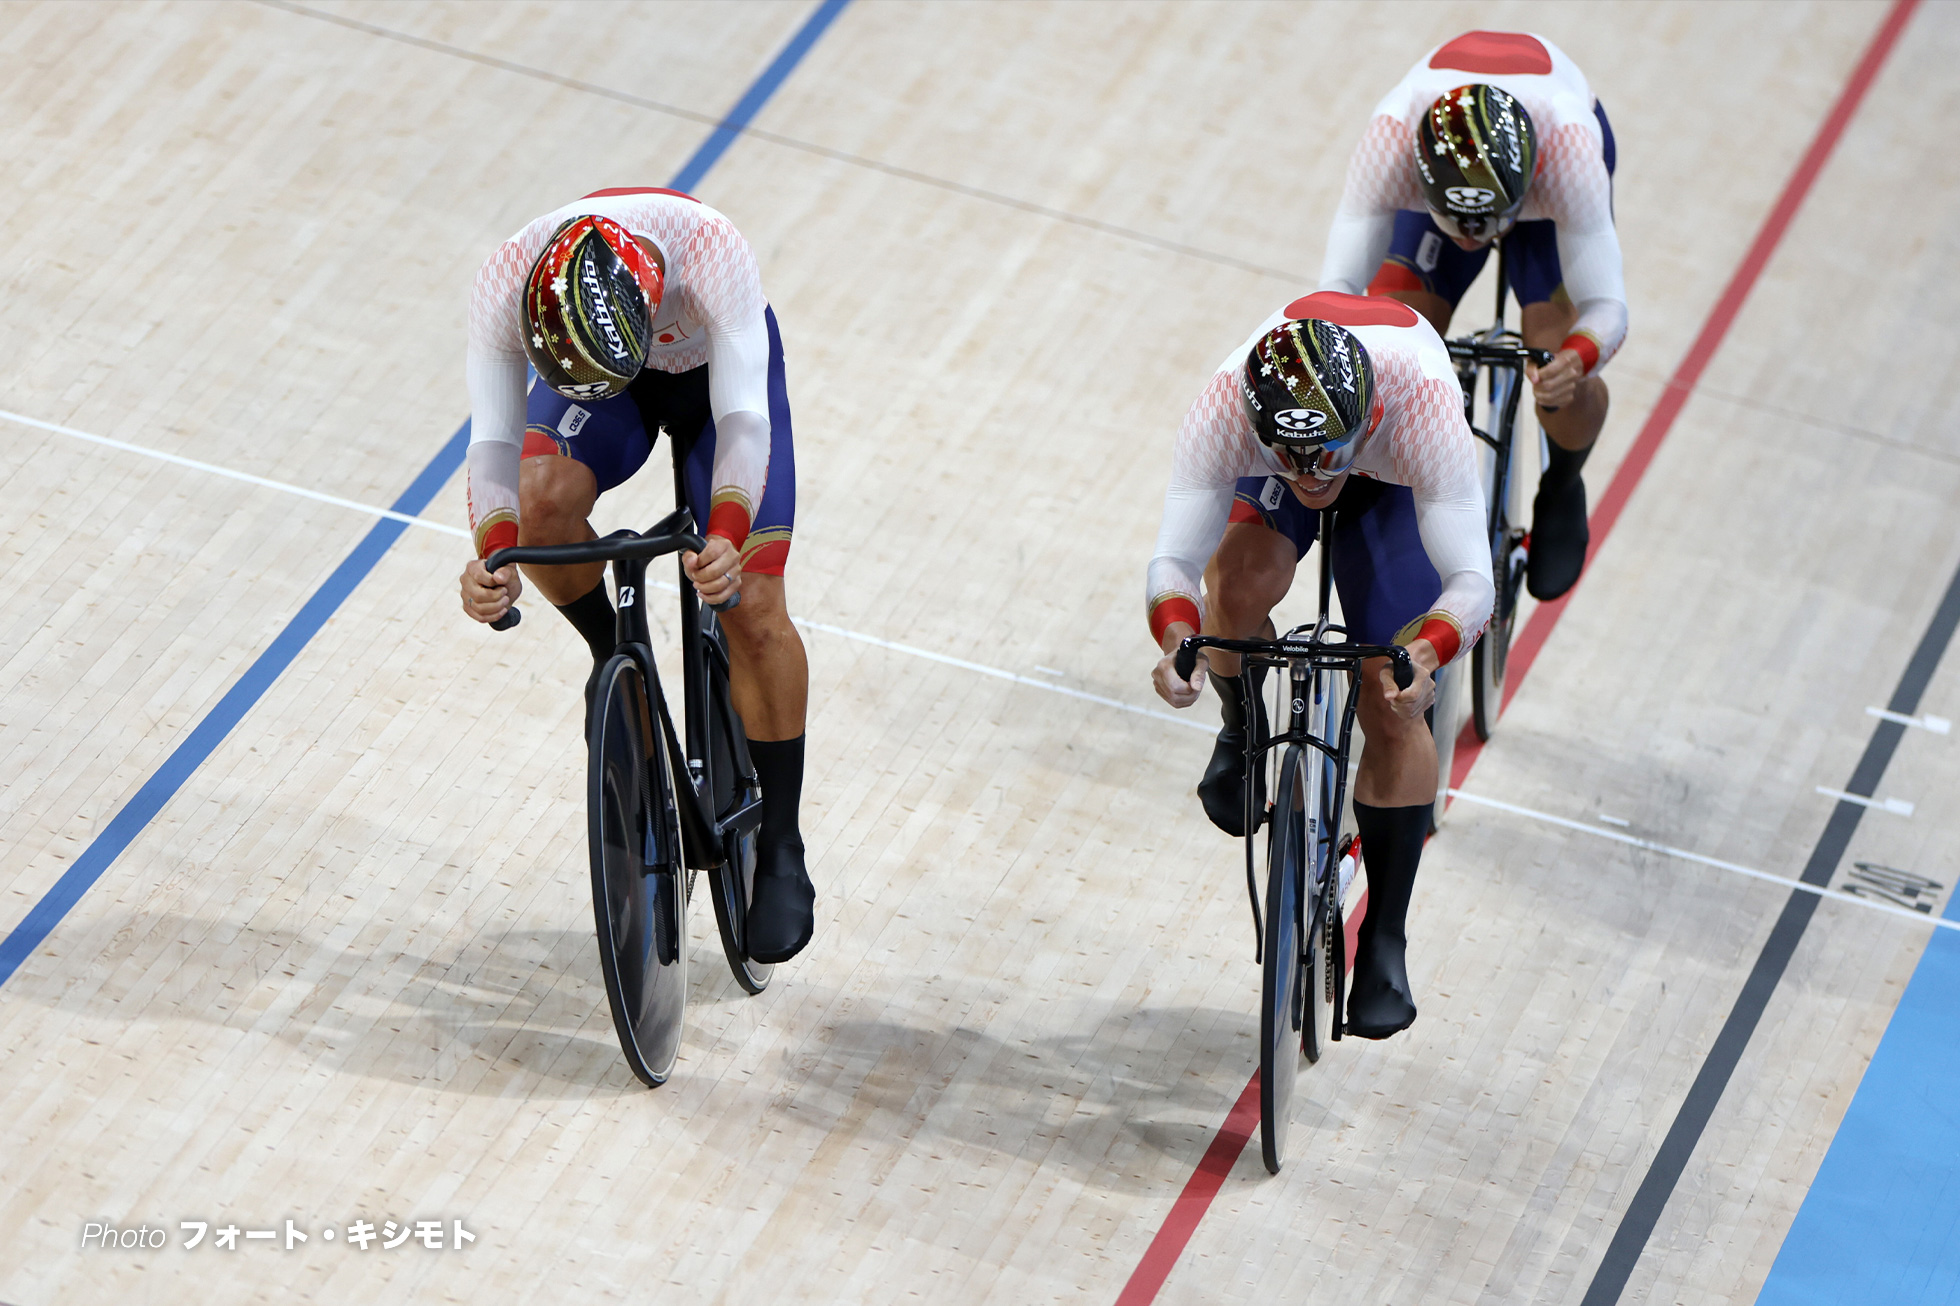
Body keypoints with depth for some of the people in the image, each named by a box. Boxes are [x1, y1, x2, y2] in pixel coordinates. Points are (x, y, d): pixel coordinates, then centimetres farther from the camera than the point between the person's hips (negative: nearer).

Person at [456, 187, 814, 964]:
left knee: (754, 607, -12)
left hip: (718, 367, -2)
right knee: (543, 499, -31)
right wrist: (491, 553, -53)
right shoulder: (504, 284, -37)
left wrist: (727, 542, -60)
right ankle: (613, 656, 1)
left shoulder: (711, 253, -43)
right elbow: (494, 437, -35)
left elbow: (741, 422, -44)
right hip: (583, 361, 2)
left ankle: (781, 854, 5)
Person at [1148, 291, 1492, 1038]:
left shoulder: (1421, 409, -46)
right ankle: (1245, 732, 6)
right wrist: (1177, 639, -60)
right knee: (1239, 585, -29)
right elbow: (1174, 559, -39)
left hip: (1398, 477, -1)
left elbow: (1472, 578, -46)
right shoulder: (1226, 409, -42)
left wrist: (1424, 655, -66)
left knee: (1392, 710, -8)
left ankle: (1384, 941, 8)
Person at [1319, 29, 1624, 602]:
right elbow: (1339, 282, -39)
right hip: (1441, 164, 1)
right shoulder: (1390, 142, -44)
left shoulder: (1570, 149, -46)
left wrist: (1575, 359, -64)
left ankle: (1561, 490, 18)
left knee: (1567, 391, -18)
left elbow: (1605, 303, -41)